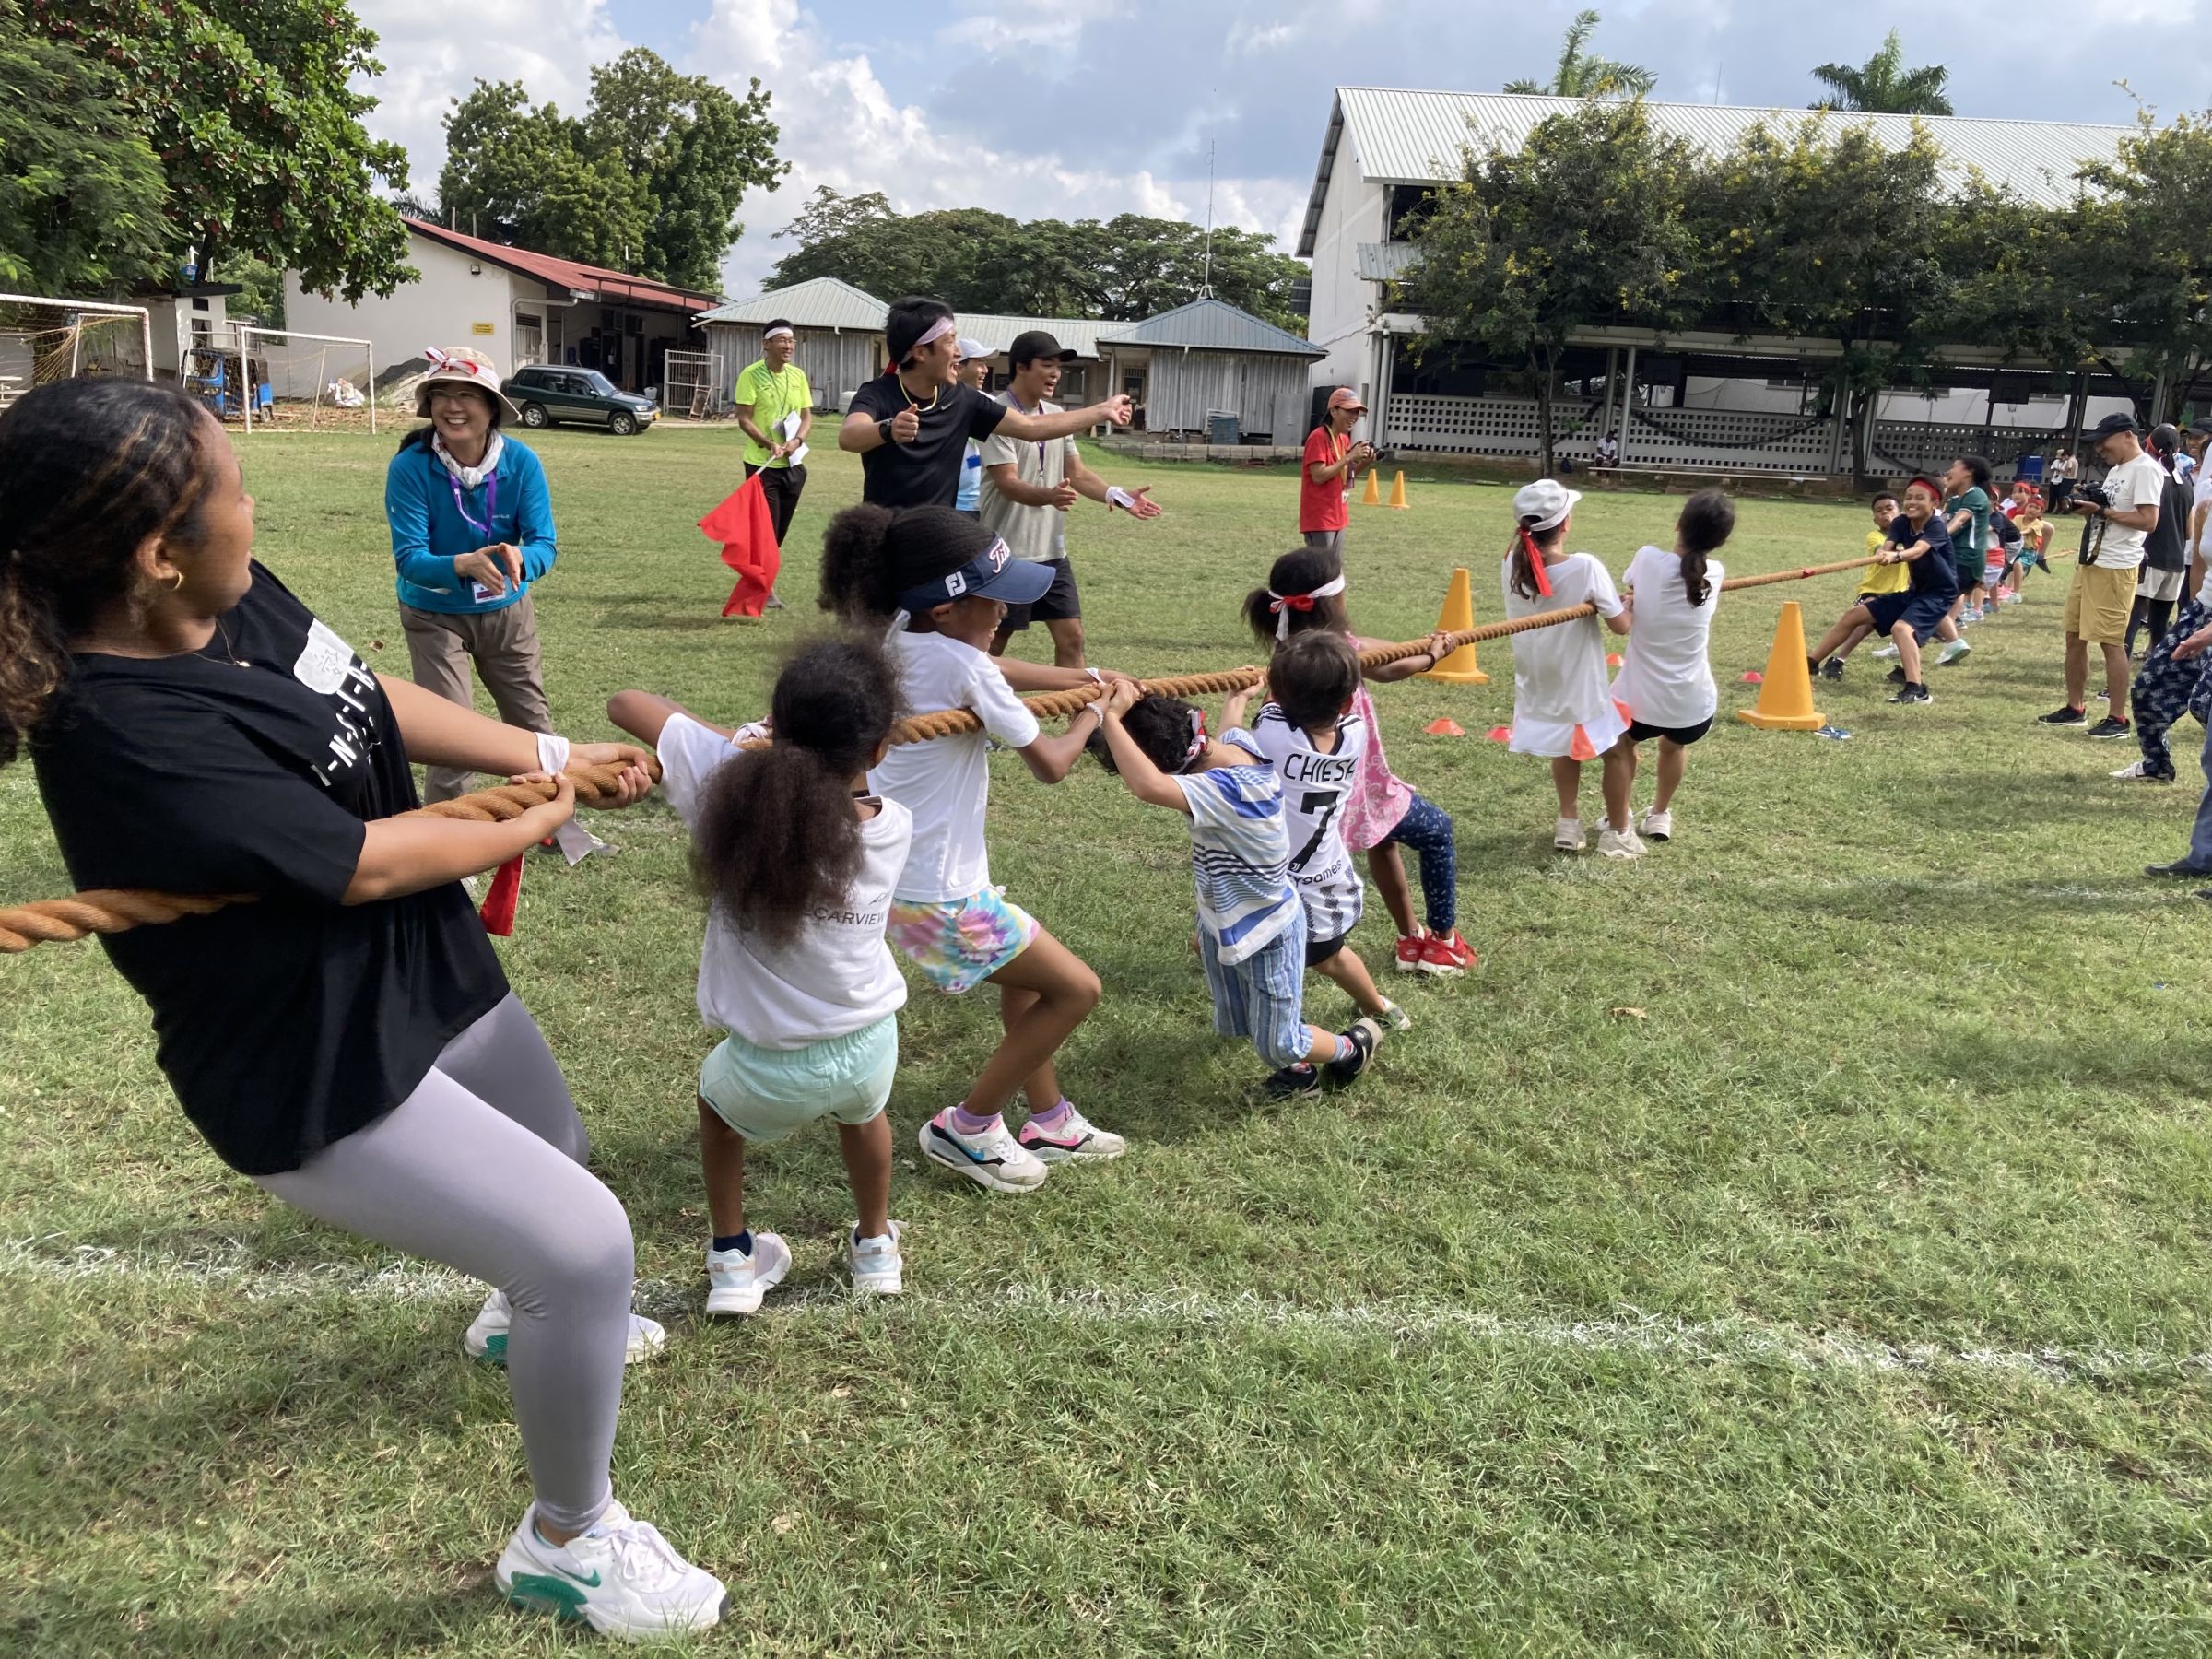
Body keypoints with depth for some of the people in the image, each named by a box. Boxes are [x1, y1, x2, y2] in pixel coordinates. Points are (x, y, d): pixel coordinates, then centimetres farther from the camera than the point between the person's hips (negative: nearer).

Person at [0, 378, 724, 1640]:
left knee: (556, 1152, 30)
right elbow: (367, 863, -26)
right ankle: (565, 1543, 15)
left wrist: (554, 755, 2)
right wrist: (532, 826, -9)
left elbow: (373, 702, 6)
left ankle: (520, 1322, 65)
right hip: (320, 1078, -9)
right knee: (584, 1242, -12)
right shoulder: (131, 735, -33)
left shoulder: (237, 597, -9)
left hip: (428, 977, 9)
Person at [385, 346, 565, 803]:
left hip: (507, 610, 2)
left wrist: (518, 558, -44)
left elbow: (545, 543, -19)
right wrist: (463, 564, -46)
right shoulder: (409, 467, -22)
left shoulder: (521, 462, -17)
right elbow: (408, 558, -26)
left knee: (533, 724, 12)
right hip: (434, 614, -2)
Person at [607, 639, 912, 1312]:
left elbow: (625, 702, -8)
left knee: (717, 1093, 35)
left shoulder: (734, 781, -21)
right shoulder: (893, 827, -13)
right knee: (861, 1105, 38)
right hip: (871, 1050, 2)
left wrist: (746, 741, -3)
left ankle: (733, 1262, 41)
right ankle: (875, 1249, 55)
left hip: (771, 1071, -2)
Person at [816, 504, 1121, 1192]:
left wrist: (1081, 679, 6)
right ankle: (966, 1128, 16)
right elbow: (1050, 764, -10)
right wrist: (1096, 714, 7)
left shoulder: (900, 637, 0)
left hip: (892, 871, 9)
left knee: (1025, 977, 27)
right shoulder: (964, 666, -23)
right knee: (1076, 989, 6)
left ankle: (1050, 1122, 38)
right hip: (940, 895, -9)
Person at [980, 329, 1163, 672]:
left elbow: (1076, 472, 12)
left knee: (1071, 637, 6)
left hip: (1052, 552, 7)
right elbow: (1007, 483, -22)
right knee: (992, 642, 3)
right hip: (1008, 553, -7)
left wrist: (1118, 496, -5)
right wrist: (1049, 496, -42)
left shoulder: (1056, 415, 11)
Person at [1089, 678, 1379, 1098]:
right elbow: (1231, 722, 14)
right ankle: (1299, 1063, 48)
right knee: (1233, 1026, 24)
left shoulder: (1227, 790, -40)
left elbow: (1149, 786, -56)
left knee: (1277, 1045, 13)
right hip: (1224, 922, 9)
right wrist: (1238, 694, 35)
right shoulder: (1238, 743, -13)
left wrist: (1113, 718, -49)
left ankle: (1355, 1045, 41)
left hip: (1266, 934, -9)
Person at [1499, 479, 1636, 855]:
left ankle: (1569, 823, 34)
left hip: (1539, 687, 4)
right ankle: (1617, 833, 30)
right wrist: (1629, 602, 3)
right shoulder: (1585, 567, -25)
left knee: (1566, 748, 29)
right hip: (1580, 687, -4)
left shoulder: (1512, 565, -13)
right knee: (1616, 750, 19)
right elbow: (1621, 625, -14)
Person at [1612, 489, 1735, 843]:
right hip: (1693, 706, 2)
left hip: (1638, 698, -2)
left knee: (1625, 741, 33)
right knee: (1674, 745, 37)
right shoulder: (1715, 574, -6)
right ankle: (1659, 815, 46)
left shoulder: (1648, 559, -14)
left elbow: (1627, 588, 9)